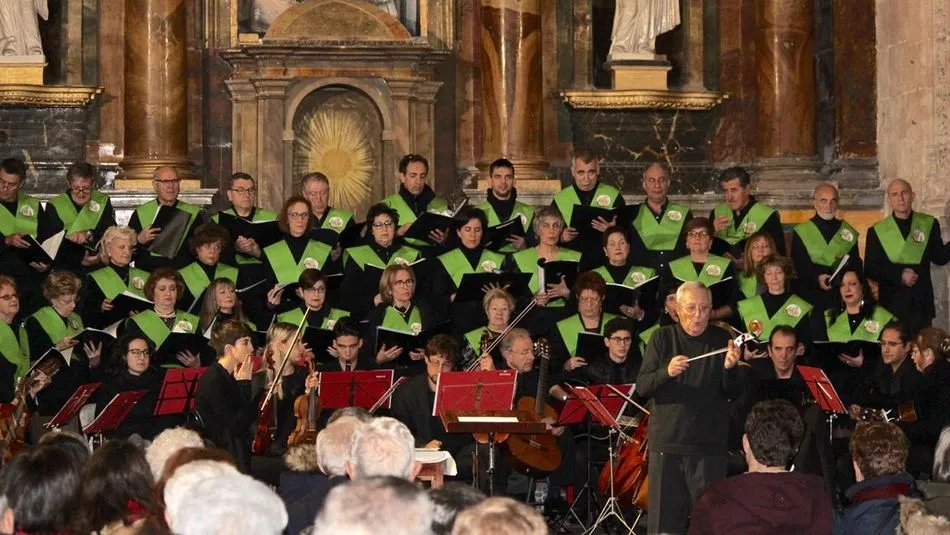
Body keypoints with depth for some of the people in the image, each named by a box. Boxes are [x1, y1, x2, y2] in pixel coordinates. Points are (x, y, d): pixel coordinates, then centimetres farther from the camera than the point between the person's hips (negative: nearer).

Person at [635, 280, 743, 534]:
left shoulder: (721, 340, 4)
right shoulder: (663, 338, 4)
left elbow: (733, 392, -2)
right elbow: (642, 387, -2)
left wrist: (730, 368, -23)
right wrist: (666, 373, -22)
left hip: (709, 445, 0)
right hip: (667, 442, 0)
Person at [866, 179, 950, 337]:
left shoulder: (929, 224, 6)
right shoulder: (876, 231, 2)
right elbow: (871, 269, -1)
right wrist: (899, 275, -14)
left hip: (922, 302, 1)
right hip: (891, 302, -1)